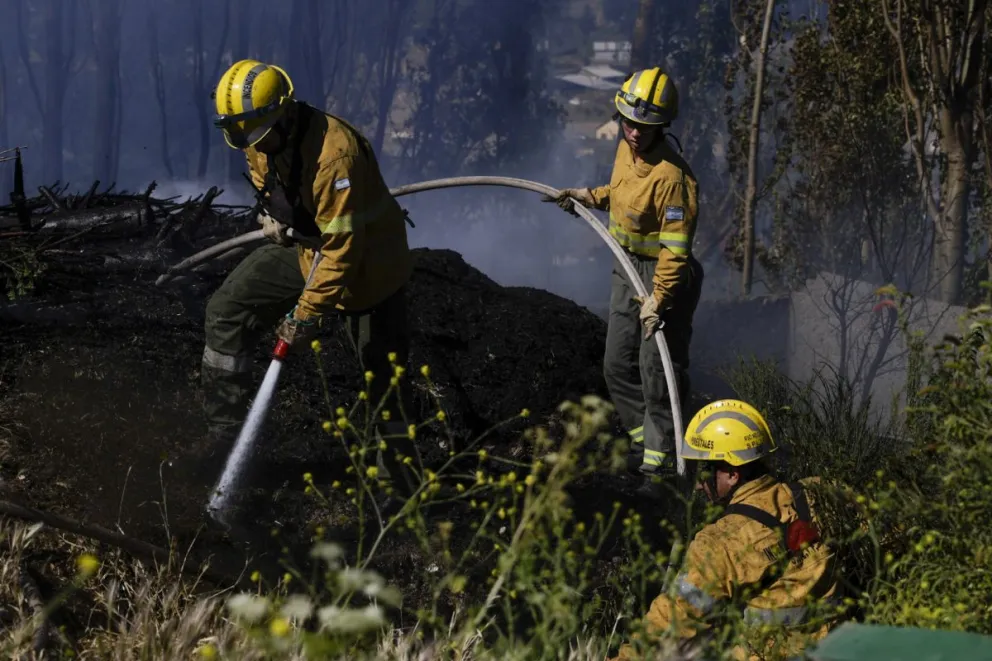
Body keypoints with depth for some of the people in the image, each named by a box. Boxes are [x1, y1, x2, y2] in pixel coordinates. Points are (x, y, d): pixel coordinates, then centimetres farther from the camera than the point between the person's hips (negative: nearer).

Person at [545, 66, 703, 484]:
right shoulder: (627, 149, -1)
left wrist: (658, 298, -29)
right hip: (627, 268, 9)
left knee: (658, 371, -4)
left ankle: (661, 459, 6)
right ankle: (643, 439, 33)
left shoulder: (671, 176, -28)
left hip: (664, 276, -9)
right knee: (618, 366, 18)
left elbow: (675, 246, -27)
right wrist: (592, 197, 16)